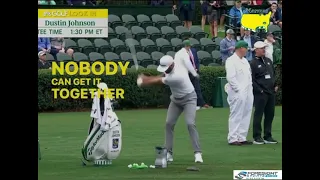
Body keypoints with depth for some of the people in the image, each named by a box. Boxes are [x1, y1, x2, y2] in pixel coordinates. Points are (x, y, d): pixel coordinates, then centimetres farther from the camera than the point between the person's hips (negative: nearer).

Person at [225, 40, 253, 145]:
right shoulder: (231, 61, -10)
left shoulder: (245, 61, 19)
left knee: (246, 115, 9)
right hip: (237, 93, -9)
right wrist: (238, 89, -19)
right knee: (236, 116, -7)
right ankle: (233, 138, -5)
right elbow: (231, 77, -17)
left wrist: (250, 89, 13)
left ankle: (242, 138, 15)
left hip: (248, 93, 9)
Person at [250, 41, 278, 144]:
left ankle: (268, 136, 15)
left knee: (270, 115, 9)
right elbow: (252, 80, -10)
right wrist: (260, 90, -14)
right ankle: (257, 137, 0)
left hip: (271, 92, 7)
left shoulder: (268, 61, 16)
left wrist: (275, 85, 12)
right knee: (258, 115, -4)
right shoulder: (253, 63, -6)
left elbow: (274, 74, 25)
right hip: (260, 94, -7)